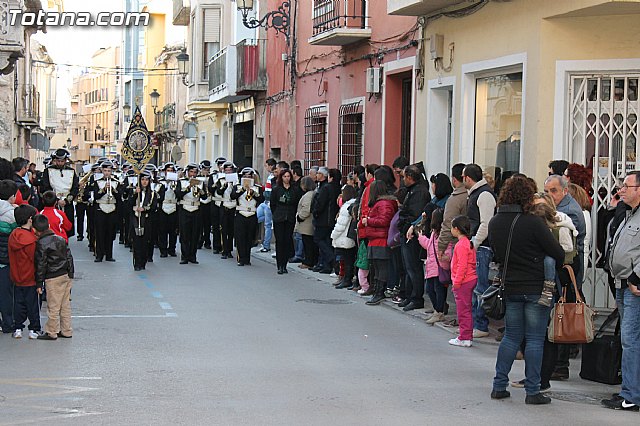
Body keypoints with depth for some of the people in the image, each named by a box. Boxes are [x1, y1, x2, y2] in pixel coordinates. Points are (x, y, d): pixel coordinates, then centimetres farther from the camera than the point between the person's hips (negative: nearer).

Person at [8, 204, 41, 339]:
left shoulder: (13, 236, -1)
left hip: (17, 278, 6)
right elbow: (35, 259, -18)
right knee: (33, 304, 5)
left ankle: (17, 328, 18)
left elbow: (11, 257, 7)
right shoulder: (31, 238, -21)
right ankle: (34, 329, 12)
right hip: (30, 278, -6)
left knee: (18, 303, 14)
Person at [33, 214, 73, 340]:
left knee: (53, 306, 2)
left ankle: (52, 333, 10)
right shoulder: (60, 239, 9)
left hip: (53, 278, -7)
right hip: (66, 275, 7)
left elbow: (41, 265, -12)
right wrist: (70, 274, 18)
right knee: (65, 305, 13)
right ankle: (66, 331, 19)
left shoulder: (41, 244, -13)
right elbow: (69, 257, 12)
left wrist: (39, 282, -5)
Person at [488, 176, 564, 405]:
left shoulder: (494, 223, 1)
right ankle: (532, 391, 5)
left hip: (510, 288, 5)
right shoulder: (532, 222, -17)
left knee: (511, 336, 16)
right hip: (536, 288, -5)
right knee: (535, 339, 2)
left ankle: (499, 386, 14)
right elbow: (558, 253, -12)